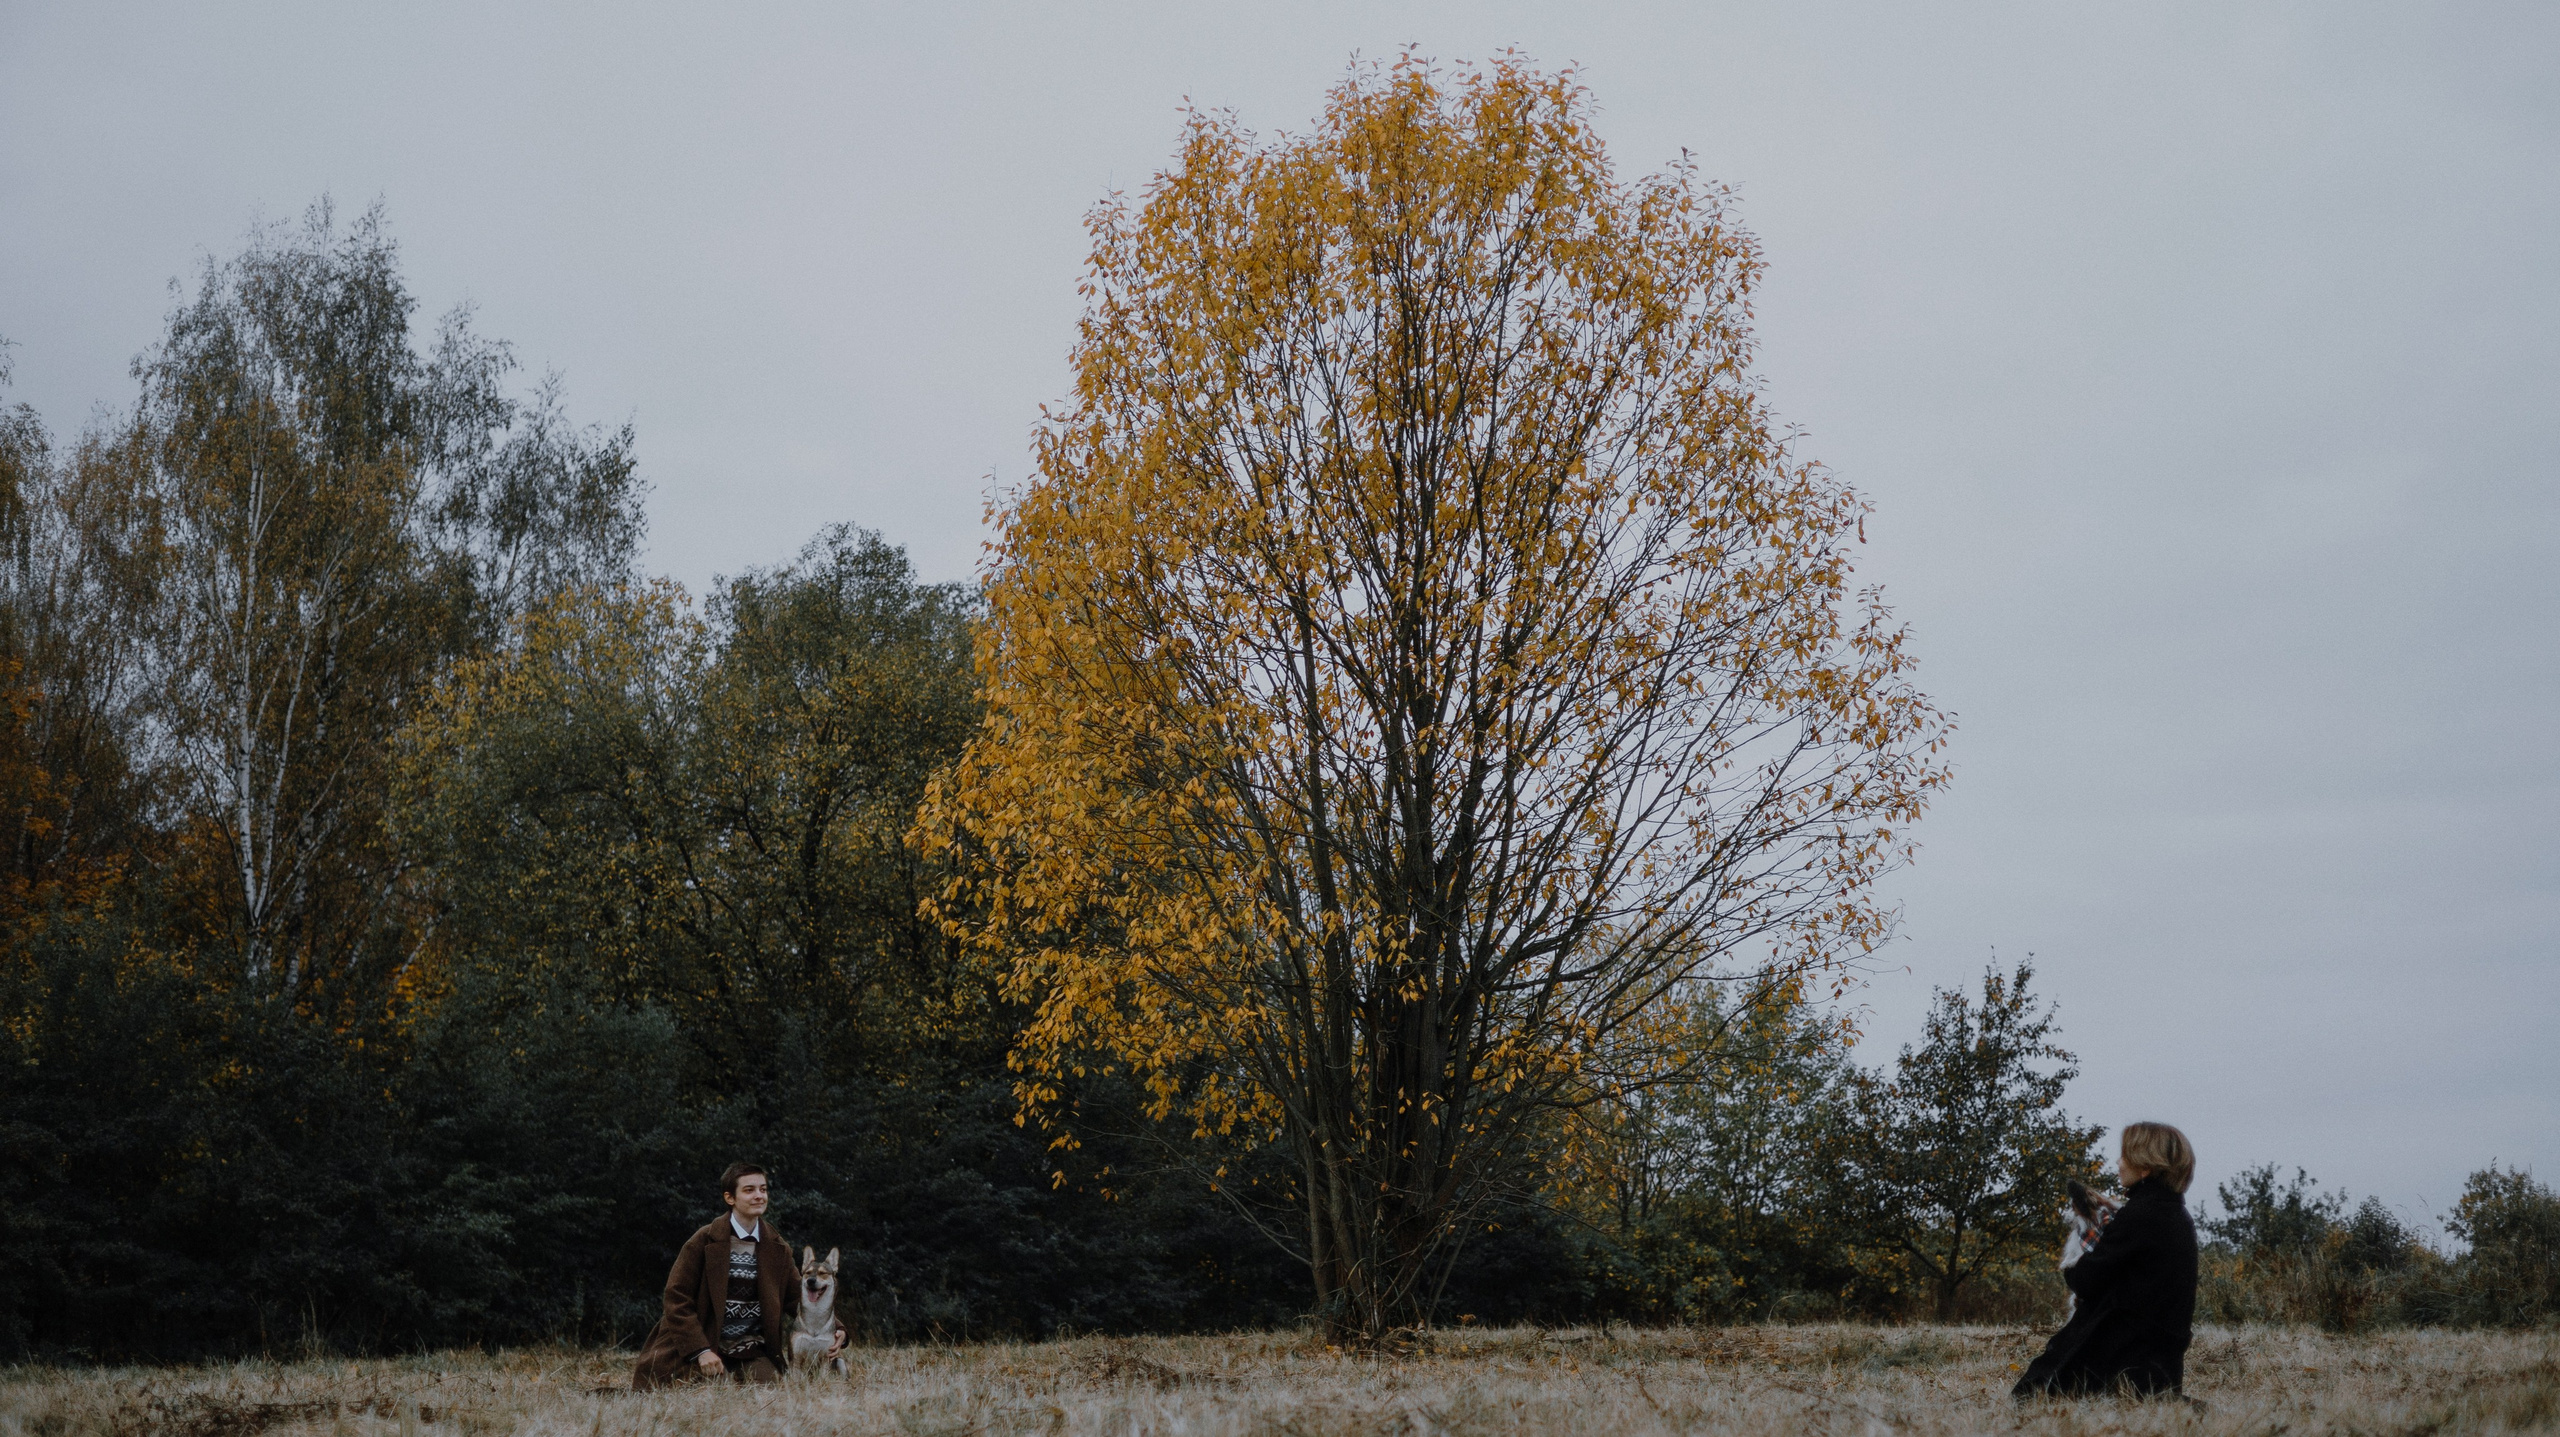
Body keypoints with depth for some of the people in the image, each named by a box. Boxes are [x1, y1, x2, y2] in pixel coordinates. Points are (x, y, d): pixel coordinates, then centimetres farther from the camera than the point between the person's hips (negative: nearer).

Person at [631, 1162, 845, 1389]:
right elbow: (677, 1299, -8)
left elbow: (797, 1296, 8)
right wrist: (701, 1351, -17)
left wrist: (835, 1327, -10)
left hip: (755, 1353, 4)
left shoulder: (777, 1247, 6)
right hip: (707, 1347, -4)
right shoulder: (704, 1241, -8)